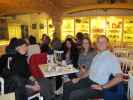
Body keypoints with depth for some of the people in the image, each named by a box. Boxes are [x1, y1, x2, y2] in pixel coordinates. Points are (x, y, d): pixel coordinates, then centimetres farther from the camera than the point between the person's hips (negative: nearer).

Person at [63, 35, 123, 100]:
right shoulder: (97, 56, 11)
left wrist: (102, 87, -22)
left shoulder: (112, 58, -16)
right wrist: (79, 78, 10)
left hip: (97, 85, -8)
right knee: (67, 87, 7)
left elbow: (119, 77, -24)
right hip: (88, 80, 9)